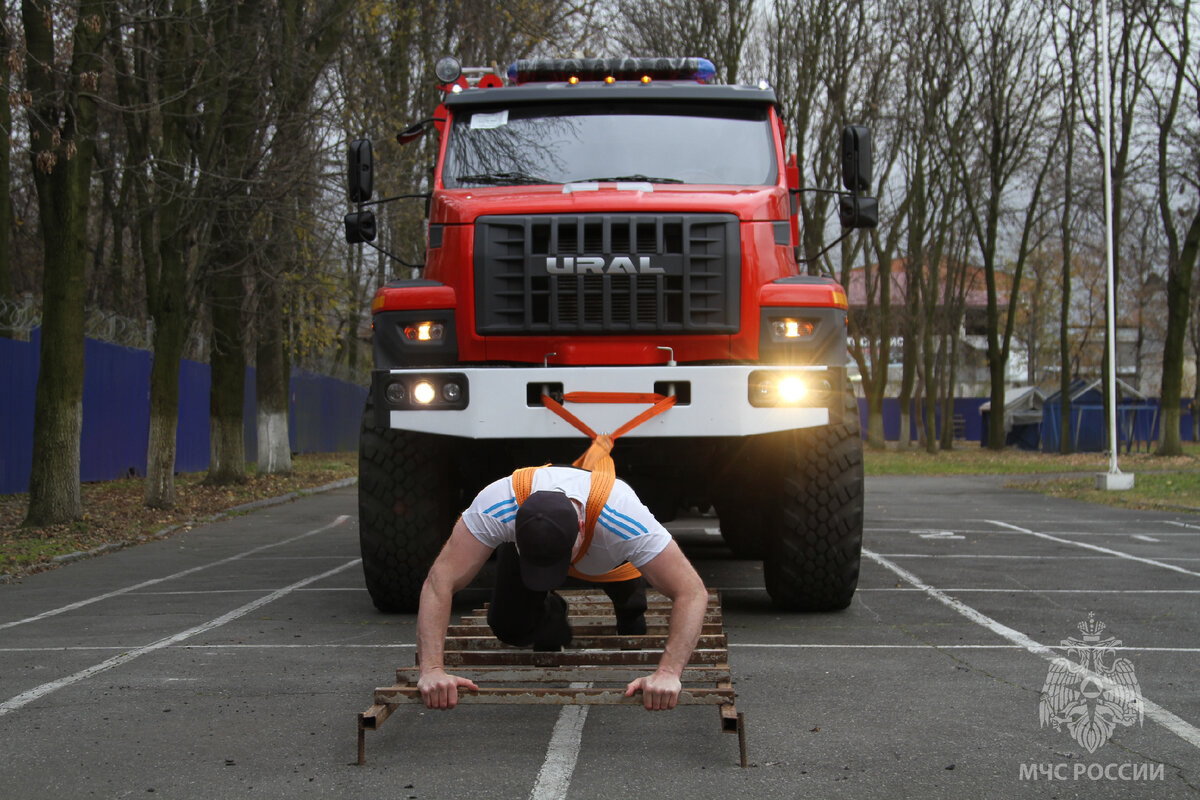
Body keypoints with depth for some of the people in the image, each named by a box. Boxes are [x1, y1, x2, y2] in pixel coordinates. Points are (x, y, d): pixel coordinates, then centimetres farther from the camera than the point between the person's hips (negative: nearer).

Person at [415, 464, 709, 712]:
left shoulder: (625, 518, -48)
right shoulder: (495, 507, -47)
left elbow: (692, 593, -45)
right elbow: (441, 580, -44)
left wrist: (668, 673, -58)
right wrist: (432, 669, -54)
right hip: (527, 544, 0)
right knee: (509, 628, -7)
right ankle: (549, 614, 25)